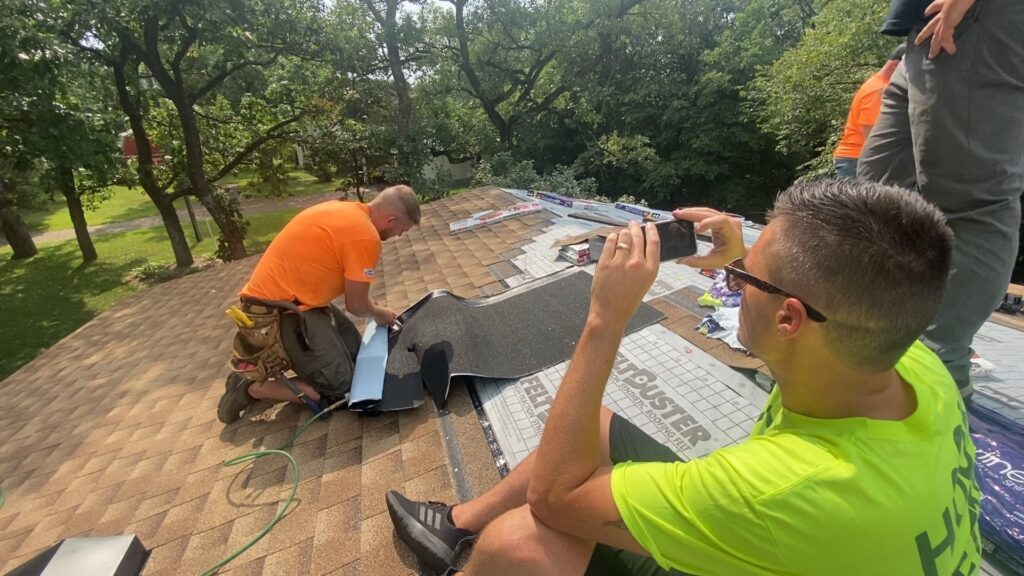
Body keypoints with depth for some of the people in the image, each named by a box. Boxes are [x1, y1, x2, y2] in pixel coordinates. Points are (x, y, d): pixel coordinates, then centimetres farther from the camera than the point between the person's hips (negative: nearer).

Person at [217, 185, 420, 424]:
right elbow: (356, 305, -12)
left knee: (353, 351, 13)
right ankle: (251, 389, 4)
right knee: (337, 386, -6)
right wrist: (379, 313, 8)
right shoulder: (365, 235, -21)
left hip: (279, 296, 10)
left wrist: (372, 307, 19)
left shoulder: (343, 209, 7)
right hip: (280, 311, -10)